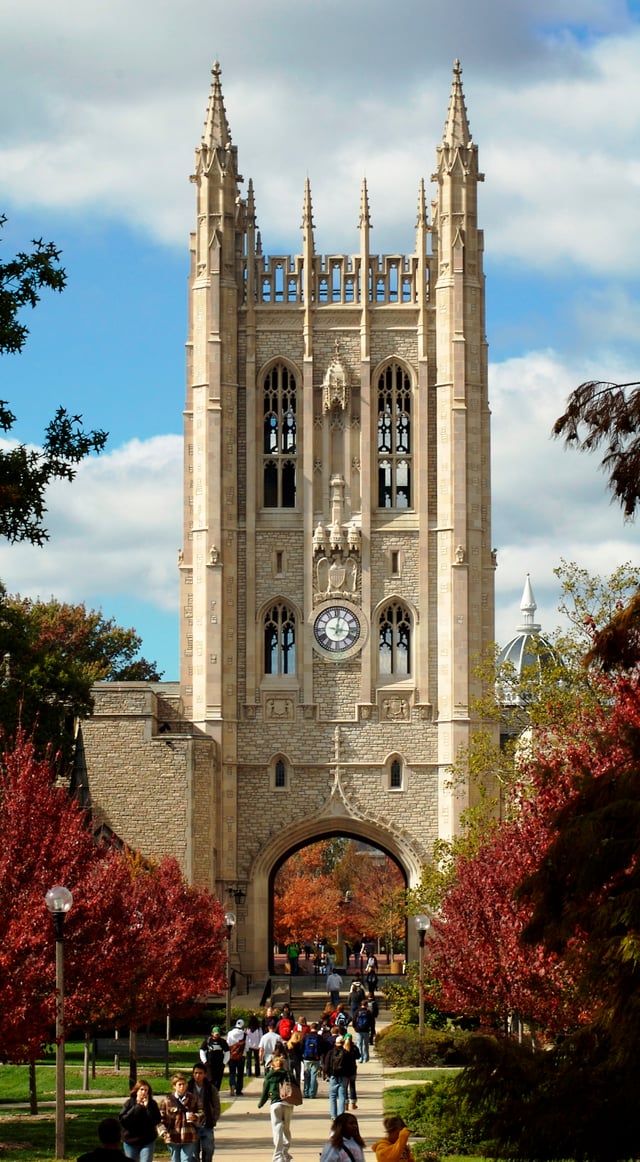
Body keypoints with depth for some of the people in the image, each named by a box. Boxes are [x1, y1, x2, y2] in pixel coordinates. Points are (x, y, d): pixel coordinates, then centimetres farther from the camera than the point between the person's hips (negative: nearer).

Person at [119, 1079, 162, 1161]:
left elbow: (157, 1121, -14)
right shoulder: (129, 1103, -2)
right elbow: (122, 1120, -14)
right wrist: (137, 1107, -17)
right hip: (130, 1142, 1)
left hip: (147, 1142, -1)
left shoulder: (152, 1104, -2)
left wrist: (147, 1107, -19)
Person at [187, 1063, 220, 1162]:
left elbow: (217, 1108, 5)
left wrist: (212, 1121, -3)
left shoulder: (211, 1089, 1)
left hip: (207, 1126, 0)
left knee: (208, 1153, 5)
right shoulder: (188, 1088, -1)